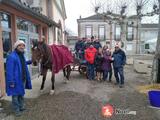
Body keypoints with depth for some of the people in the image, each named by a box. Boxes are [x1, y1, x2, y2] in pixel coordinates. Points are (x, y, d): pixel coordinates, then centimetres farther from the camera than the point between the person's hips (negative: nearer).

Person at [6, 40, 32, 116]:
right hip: (16, 80, -9)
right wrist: (11, 82, -23)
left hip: (23, 79, 9)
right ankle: (16, 110, 24)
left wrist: (30, 62, 20)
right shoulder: (12, 57, -20)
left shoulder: (21, 55, 8)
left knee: (21, 94, 22)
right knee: (15, 95, 8)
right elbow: (9, 70, -22)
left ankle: (21, 107, 40)